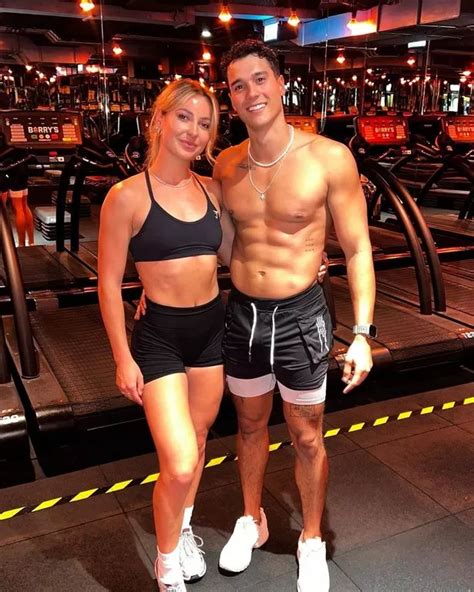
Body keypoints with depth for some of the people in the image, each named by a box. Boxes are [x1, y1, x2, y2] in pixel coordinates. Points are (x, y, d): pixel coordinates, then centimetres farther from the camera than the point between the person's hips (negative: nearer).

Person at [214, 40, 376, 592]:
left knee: (307, 439, 14)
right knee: (250, 426, 22)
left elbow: (357, 248, -8)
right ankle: (252, 521, 47)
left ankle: (311, 541, 39)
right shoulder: (225, 165, -1)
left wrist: (362, 334, -12)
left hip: (300, 317, -3)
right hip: (241, 315, 4)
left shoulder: (329, 158, -13)